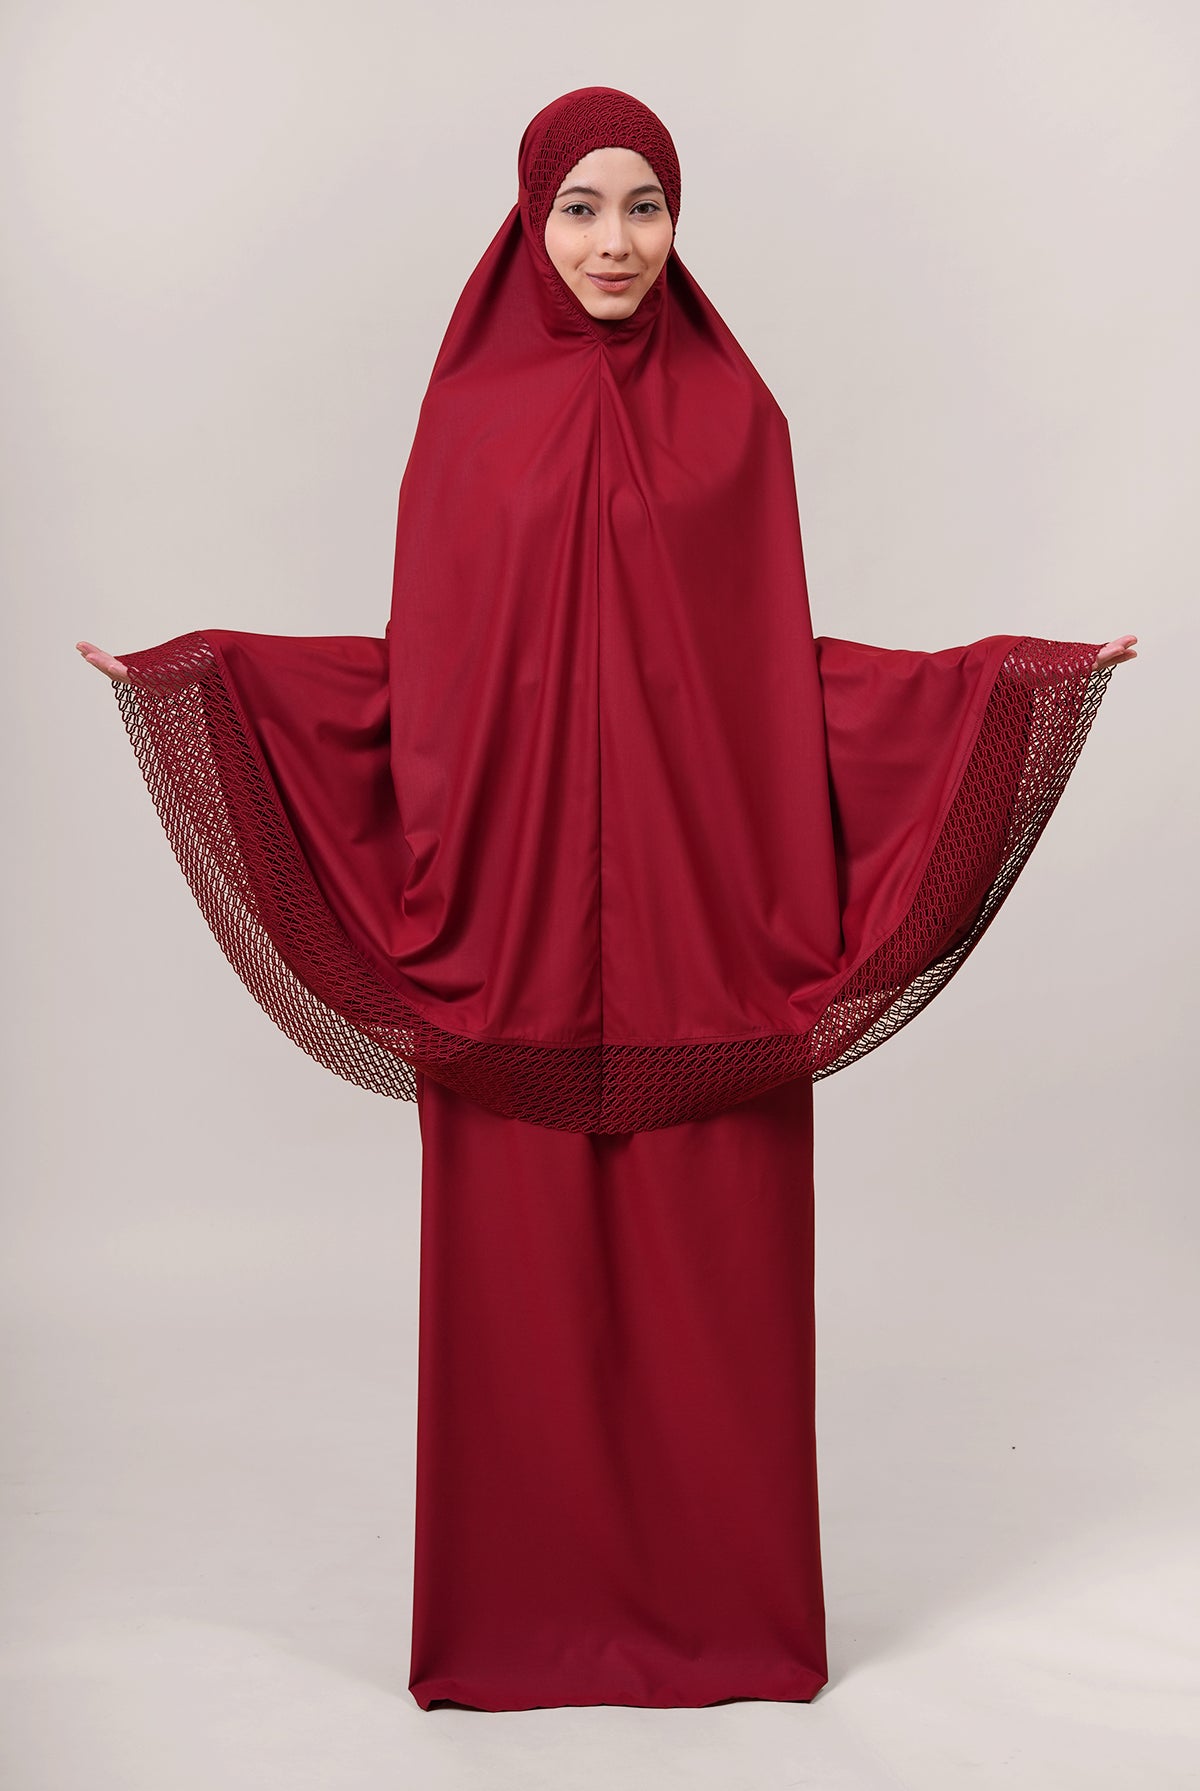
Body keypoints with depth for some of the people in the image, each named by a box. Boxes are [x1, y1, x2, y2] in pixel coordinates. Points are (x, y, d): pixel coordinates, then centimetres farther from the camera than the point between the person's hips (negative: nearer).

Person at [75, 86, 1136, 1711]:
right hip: (514, 909, 0)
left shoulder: (734, 411, 6)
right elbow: (420, 664, 6)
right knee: (517, 1261, 5)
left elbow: (790, 662, 6)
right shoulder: (468, 414, 6)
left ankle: (720, 1597, 21)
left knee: (706, 1259, 5)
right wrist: (198, 673, -2)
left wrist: (1016, 676, -1)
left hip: (699, 910, 0)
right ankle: (518, 1609, 20)